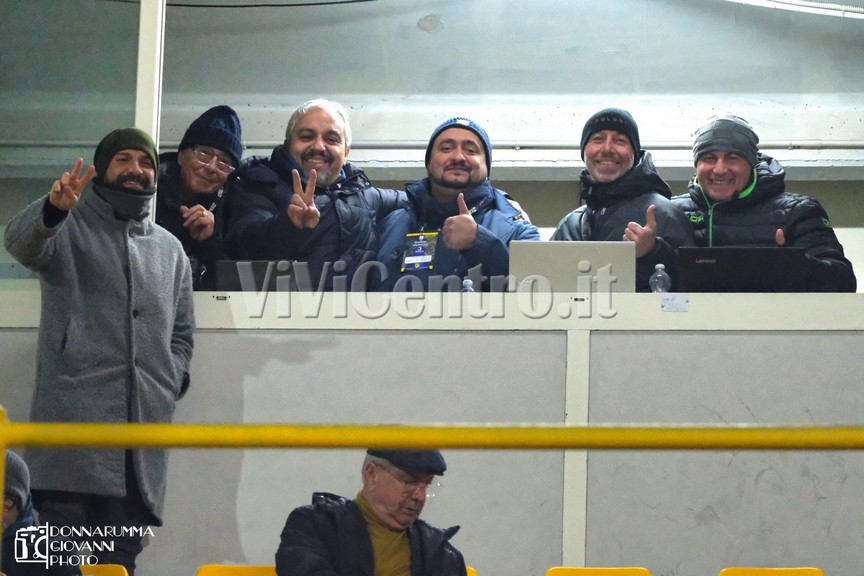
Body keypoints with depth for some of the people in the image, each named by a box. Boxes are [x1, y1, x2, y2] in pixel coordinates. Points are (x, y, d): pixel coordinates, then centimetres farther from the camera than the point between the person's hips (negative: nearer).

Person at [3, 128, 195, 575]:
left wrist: (172, 380, 5)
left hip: (145, 422, 4)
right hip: (74, 415, -4)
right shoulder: (69, 226, 9)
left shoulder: (170, 249, 22)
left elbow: (182, 333, 26)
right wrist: (52, 208, -35)